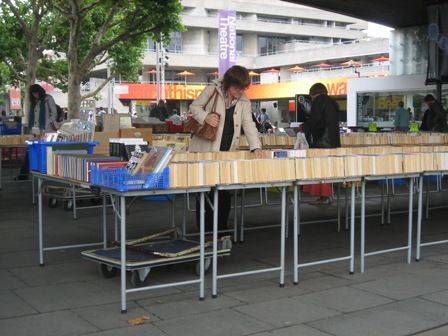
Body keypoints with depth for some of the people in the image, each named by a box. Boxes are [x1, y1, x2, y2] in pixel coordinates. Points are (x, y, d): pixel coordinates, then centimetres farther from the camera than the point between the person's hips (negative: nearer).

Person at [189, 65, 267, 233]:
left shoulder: (244, 101, 2)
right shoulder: (212, 90, -6)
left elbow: (249, 125, -6)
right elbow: (194, 107, 2)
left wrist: (256, 148, -21)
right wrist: (205, 117, -20)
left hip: (227, 152, 3)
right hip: (205, 149, -3)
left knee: (224, 193, 4)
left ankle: (221, 230, 16)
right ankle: (205, 232, 9)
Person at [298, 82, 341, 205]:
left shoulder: (319, 100, -6)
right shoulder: (332, 102, 21)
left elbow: (315, 119, -17)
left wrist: (304, 127, 0)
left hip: (321, 141, -9)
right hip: (333, 140, 9)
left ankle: (324, 196, -11)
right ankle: (327, 195, 13)